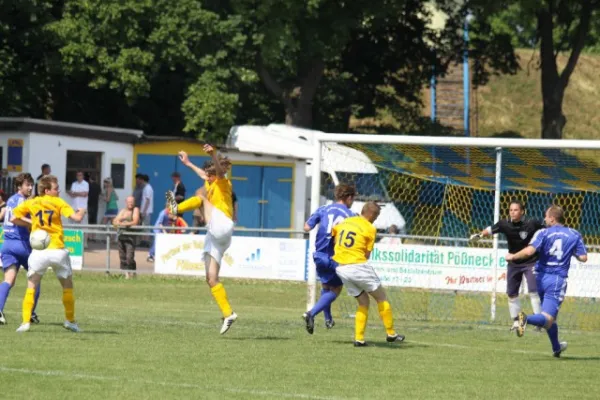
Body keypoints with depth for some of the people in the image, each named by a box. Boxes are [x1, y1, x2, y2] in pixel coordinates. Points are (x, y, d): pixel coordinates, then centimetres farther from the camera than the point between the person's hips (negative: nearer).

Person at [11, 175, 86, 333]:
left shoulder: (30, 203, 5)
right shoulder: (58, 202, -1)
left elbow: (14, 219, 6)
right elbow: (76, 218, -8)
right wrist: (82, 212, 13)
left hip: (39, 252, 1)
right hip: (58, 250, -1)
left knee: (31, 287, 10)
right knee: (67, 286, 18)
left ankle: (26, 321, -4)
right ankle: (70, 320, 23)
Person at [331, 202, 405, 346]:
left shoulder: (343, 222, 12)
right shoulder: (370, 229, -4)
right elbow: (367, 255, -3)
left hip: (340, 268, 6)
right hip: (358, 267, -6)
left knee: (363, 302, 17)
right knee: (381, 297, 12)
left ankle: (359, 338, 7)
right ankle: (391, 333, 14)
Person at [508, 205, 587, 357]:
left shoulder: (543, 233, -3)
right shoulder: (575, 235, 3)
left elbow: (529, 251, -17)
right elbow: (583, 257, 2)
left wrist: (512, 256, -2)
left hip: (541, 277, 2)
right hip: (558, 280, -2)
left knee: (549, 318, 22)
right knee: (548, 319, -12)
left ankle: (556, 348, 35)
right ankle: (526, 319, -43)